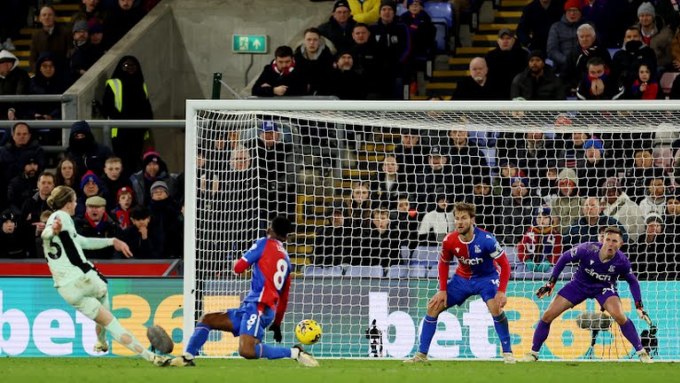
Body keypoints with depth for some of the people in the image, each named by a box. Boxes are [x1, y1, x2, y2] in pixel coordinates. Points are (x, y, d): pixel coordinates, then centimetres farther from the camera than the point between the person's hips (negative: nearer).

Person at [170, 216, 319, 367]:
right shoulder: (286, 259, 21)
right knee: (206, 320, 14)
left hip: (258, 307, -9)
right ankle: (187, 357, 0)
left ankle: (295, 353, -20)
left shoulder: (264, 244, -1)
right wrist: (277, 324, 31)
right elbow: (284, 298, 23)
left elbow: (238, 268, -2)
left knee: (247, 351, -28)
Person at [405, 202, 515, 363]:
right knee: (433, 307, -3)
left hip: (486, 277, -4)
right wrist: (443, 290, -3)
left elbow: (504, 265, -22)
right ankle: (421, 355, 8)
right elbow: (443, 264, 4)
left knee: (495, 307, -31)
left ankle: (507, 353, -17)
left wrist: (501, 292, -29)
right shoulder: (449, 241, -17)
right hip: (462, 277, 4)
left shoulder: (486, 239, -28)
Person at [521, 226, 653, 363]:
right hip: (580, 284, 1)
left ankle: (641, 352, -12)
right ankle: (533, 353, 13)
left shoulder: (621, 261, -26)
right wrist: (551, 282, -10)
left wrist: (639, 305, -12)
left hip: (604, 287, -1)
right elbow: (565, 258, -11)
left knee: (619, 315, -28)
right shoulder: (587, 249, -30)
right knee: (548, 316, -6)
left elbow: (632, 281, -6)